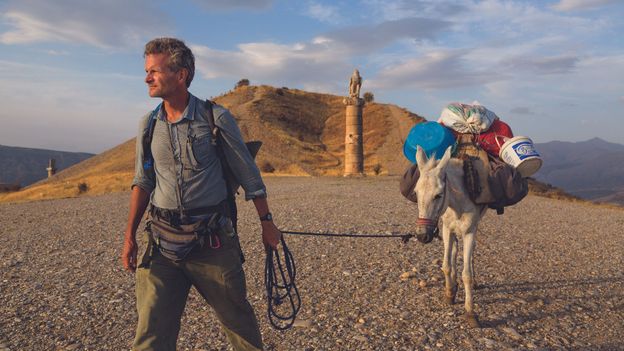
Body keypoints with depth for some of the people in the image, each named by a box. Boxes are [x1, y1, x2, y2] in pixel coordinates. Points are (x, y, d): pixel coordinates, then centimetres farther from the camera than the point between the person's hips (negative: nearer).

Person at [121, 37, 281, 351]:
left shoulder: (216, 118, -7)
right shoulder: (148, 124, 6)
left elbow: (248, 175, 0)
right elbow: (142, 182, 14)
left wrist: (267, 223, 3)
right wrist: (129, 237, 11)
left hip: (212, 240, -3)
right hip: (161, 242, 3)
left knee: (238, 319, 13)